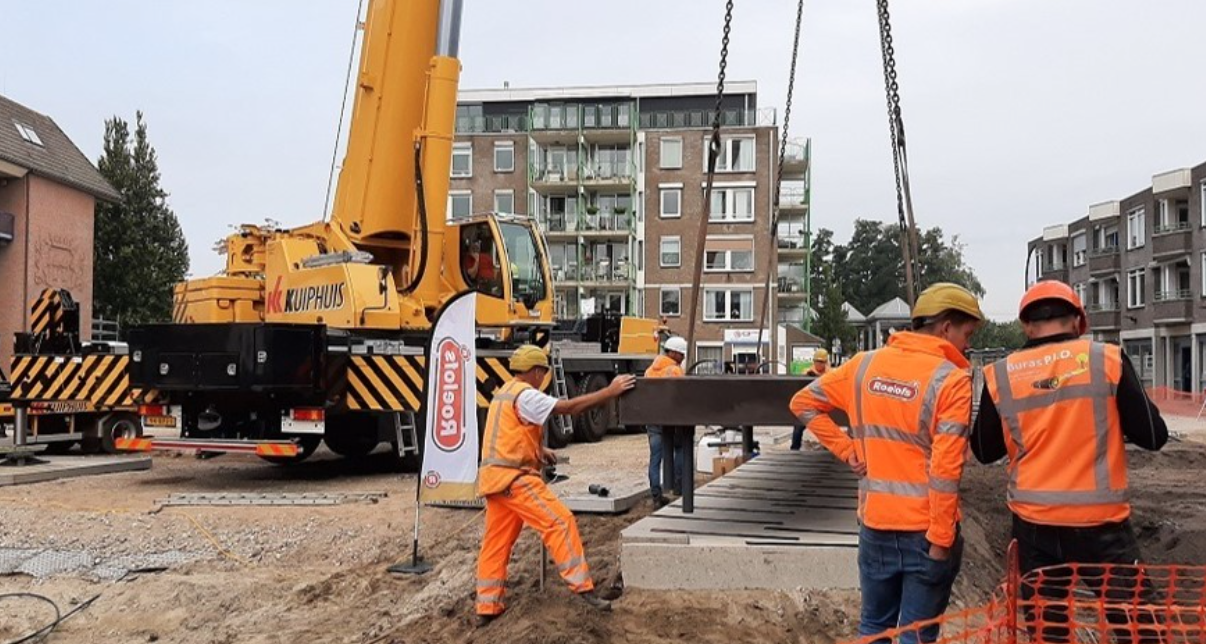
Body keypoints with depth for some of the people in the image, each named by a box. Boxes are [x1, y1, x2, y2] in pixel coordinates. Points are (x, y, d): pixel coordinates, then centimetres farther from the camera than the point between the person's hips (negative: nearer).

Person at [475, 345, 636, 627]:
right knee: (560, 521, -10)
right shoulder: (525, 395, -13)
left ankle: (487, 608, 16)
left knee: (496, 542, 12)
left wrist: (538, 450, 15)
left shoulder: (504, 392, 19)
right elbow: (569, 407, -19)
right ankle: (583, 587, -11)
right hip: (513, 477, -10)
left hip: (494, 476, 10)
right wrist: (610, 391, -18)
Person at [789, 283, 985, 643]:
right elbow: (945, 470, -17)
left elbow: (804, 403, 9)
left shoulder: (864, 365, 2)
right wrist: (941, 540, -12)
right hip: (925, 529, -4)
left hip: (875, 522, 5)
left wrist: (846, 450, 5)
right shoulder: (951, 379, -13)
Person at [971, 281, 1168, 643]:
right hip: (1100, 519, -2)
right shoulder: (1108, 359, -5)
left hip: (1034, 522, 2)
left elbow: (984, 451, 8)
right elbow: (1153, 436, -1)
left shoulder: (1000, 376, -1)